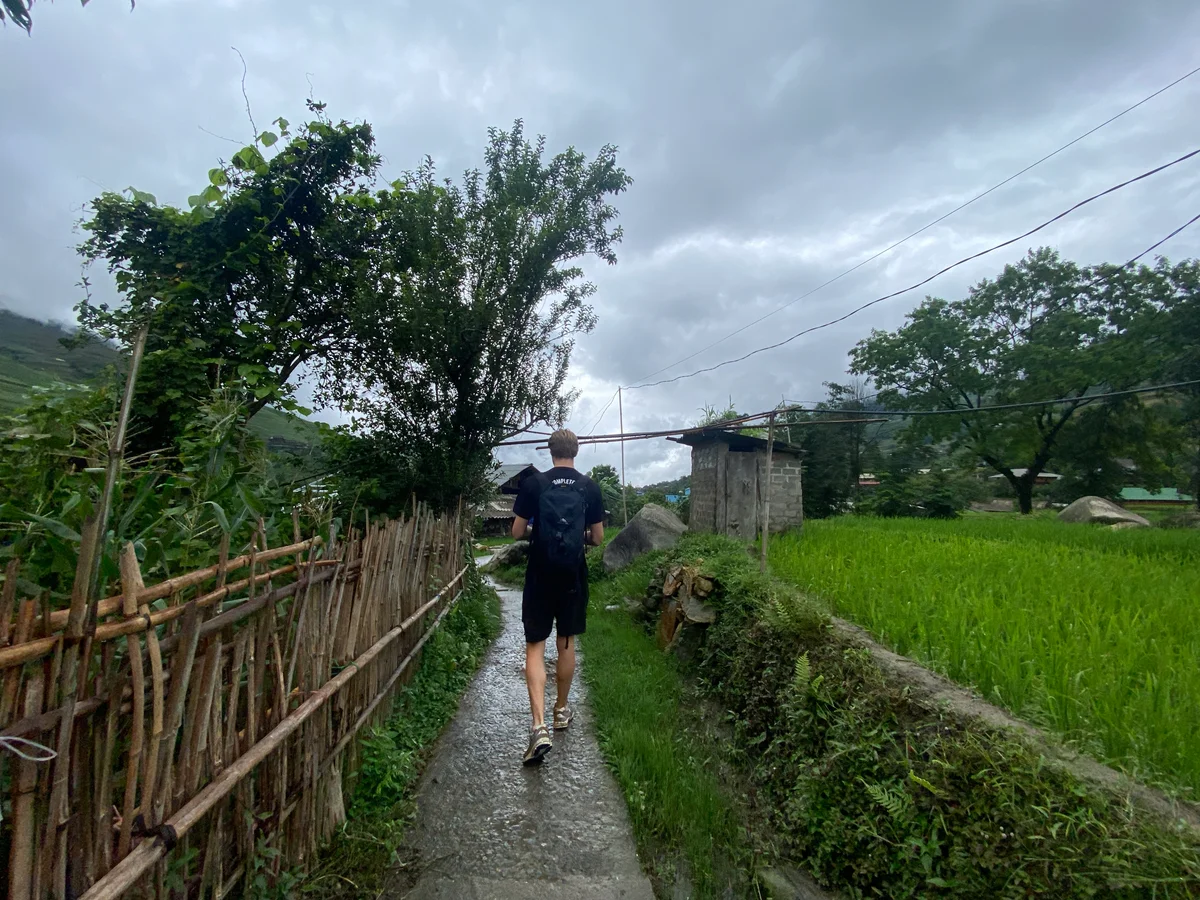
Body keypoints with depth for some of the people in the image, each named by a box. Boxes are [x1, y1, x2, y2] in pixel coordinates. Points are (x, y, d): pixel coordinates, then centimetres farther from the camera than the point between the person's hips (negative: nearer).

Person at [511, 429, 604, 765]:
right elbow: (597, 538, 1)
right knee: (566, 643, 17)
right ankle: (561, 710, 33)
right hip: (573, 576, 2)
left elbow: (517, 532, -3)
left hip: (540, 576, -2)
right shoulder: (590, 487, -2)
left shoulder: (533, 483, -5)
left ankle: (539, 726, -7)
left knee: (535, 646, 4)